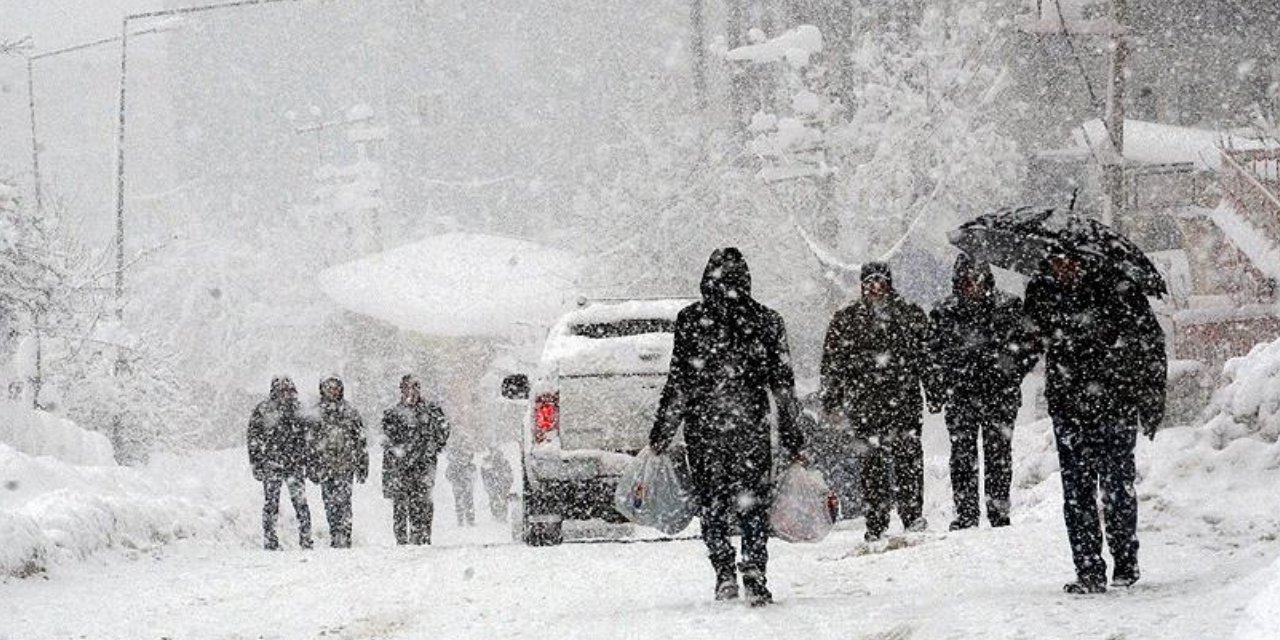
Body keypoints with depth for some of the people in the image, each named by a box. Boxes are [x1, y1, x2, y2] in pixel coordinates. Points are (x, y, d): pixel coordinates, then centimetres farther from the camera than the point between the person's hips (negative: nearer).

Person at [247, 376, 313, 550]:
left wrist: (305, 462, 15)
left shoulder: (296, 410, 12)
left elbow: (303, 438, 19)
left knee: (301, 502, -4)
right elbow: (253, 439, -1)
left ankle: (306, 540, 0)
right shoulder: (262, 411, -1)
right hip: (271, 465, -3)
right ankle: (270, 541, 7)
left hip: (295, 465, 3)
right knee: (271, 503, 1)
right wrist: (256, 464, -6)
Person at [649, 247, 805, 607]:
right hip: (752, 428, 1)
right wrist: (792, 438, 10)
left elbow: (679, 383, -5)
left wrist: (661, 434, 2)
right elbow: (783, 384, 3)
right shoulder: (767, 321, 2)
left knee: (712, 504, 10)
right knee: (754, 505, 8)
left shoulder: (691, 320, -4)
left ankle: (725, 573, -2)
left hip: (703, 428, -1)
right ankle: (755, 580, -4)